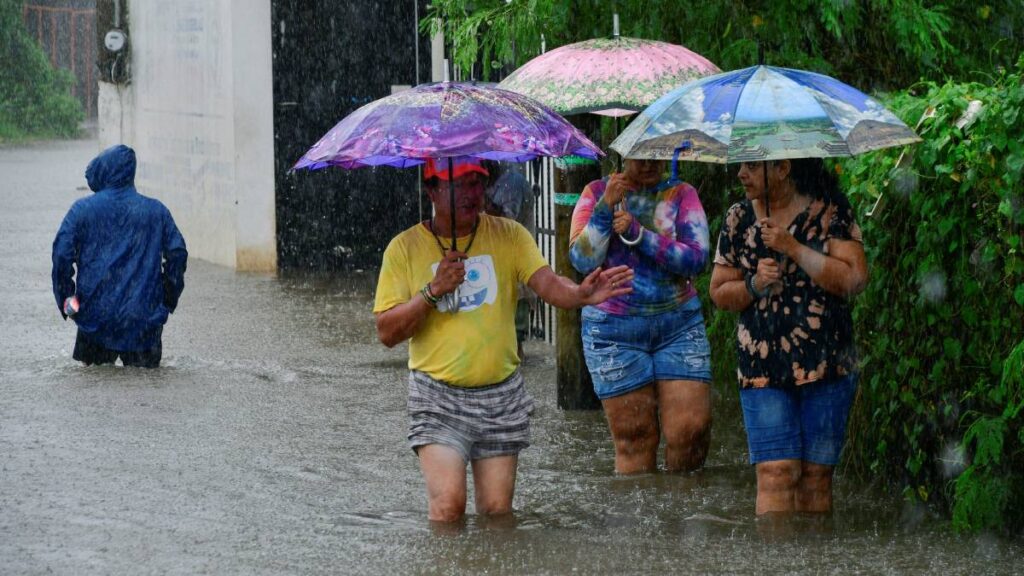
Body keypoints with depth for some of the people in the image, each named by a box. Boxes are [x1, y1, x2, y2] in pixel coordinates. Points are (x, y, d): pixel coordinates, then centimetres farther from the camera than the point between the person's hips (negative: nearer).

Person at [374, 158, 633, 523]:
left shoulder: (508, 235, 4)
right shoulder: (405, 248, -1)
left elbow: (548, 284, -12)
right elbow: (387, 333, -3)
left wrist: (581, 294, -34)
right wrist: (433, 290, -16)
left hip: (501, 395, 2)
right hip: (437, 397, -2)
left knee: (498, 512, 3)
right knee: (448, 504, -16)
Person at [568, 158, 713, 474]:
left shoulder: (681, 194, 6)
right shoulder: (597, 193, 6)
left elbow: (696, 258, -8)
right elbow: (582, 259, -6)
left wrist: (637, 233, -16)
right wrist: (606, 207, -16)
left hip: (679, 325, 1)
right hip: (614, 328, -1)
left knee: (691, 429, -9)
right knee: (634, 437, -3)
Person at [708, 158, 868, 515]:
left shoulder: (830, 211, -1)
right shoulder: (739, 219, 8)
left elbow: (854, 280, -11)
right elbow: (719, 293, 13)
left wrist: (793, 248, -16)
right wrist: (755, 284, -8)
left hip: (826, 364, -1)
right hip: (762, 368, 1)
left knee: (816, 473, 2)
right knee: (776, 471, -10)